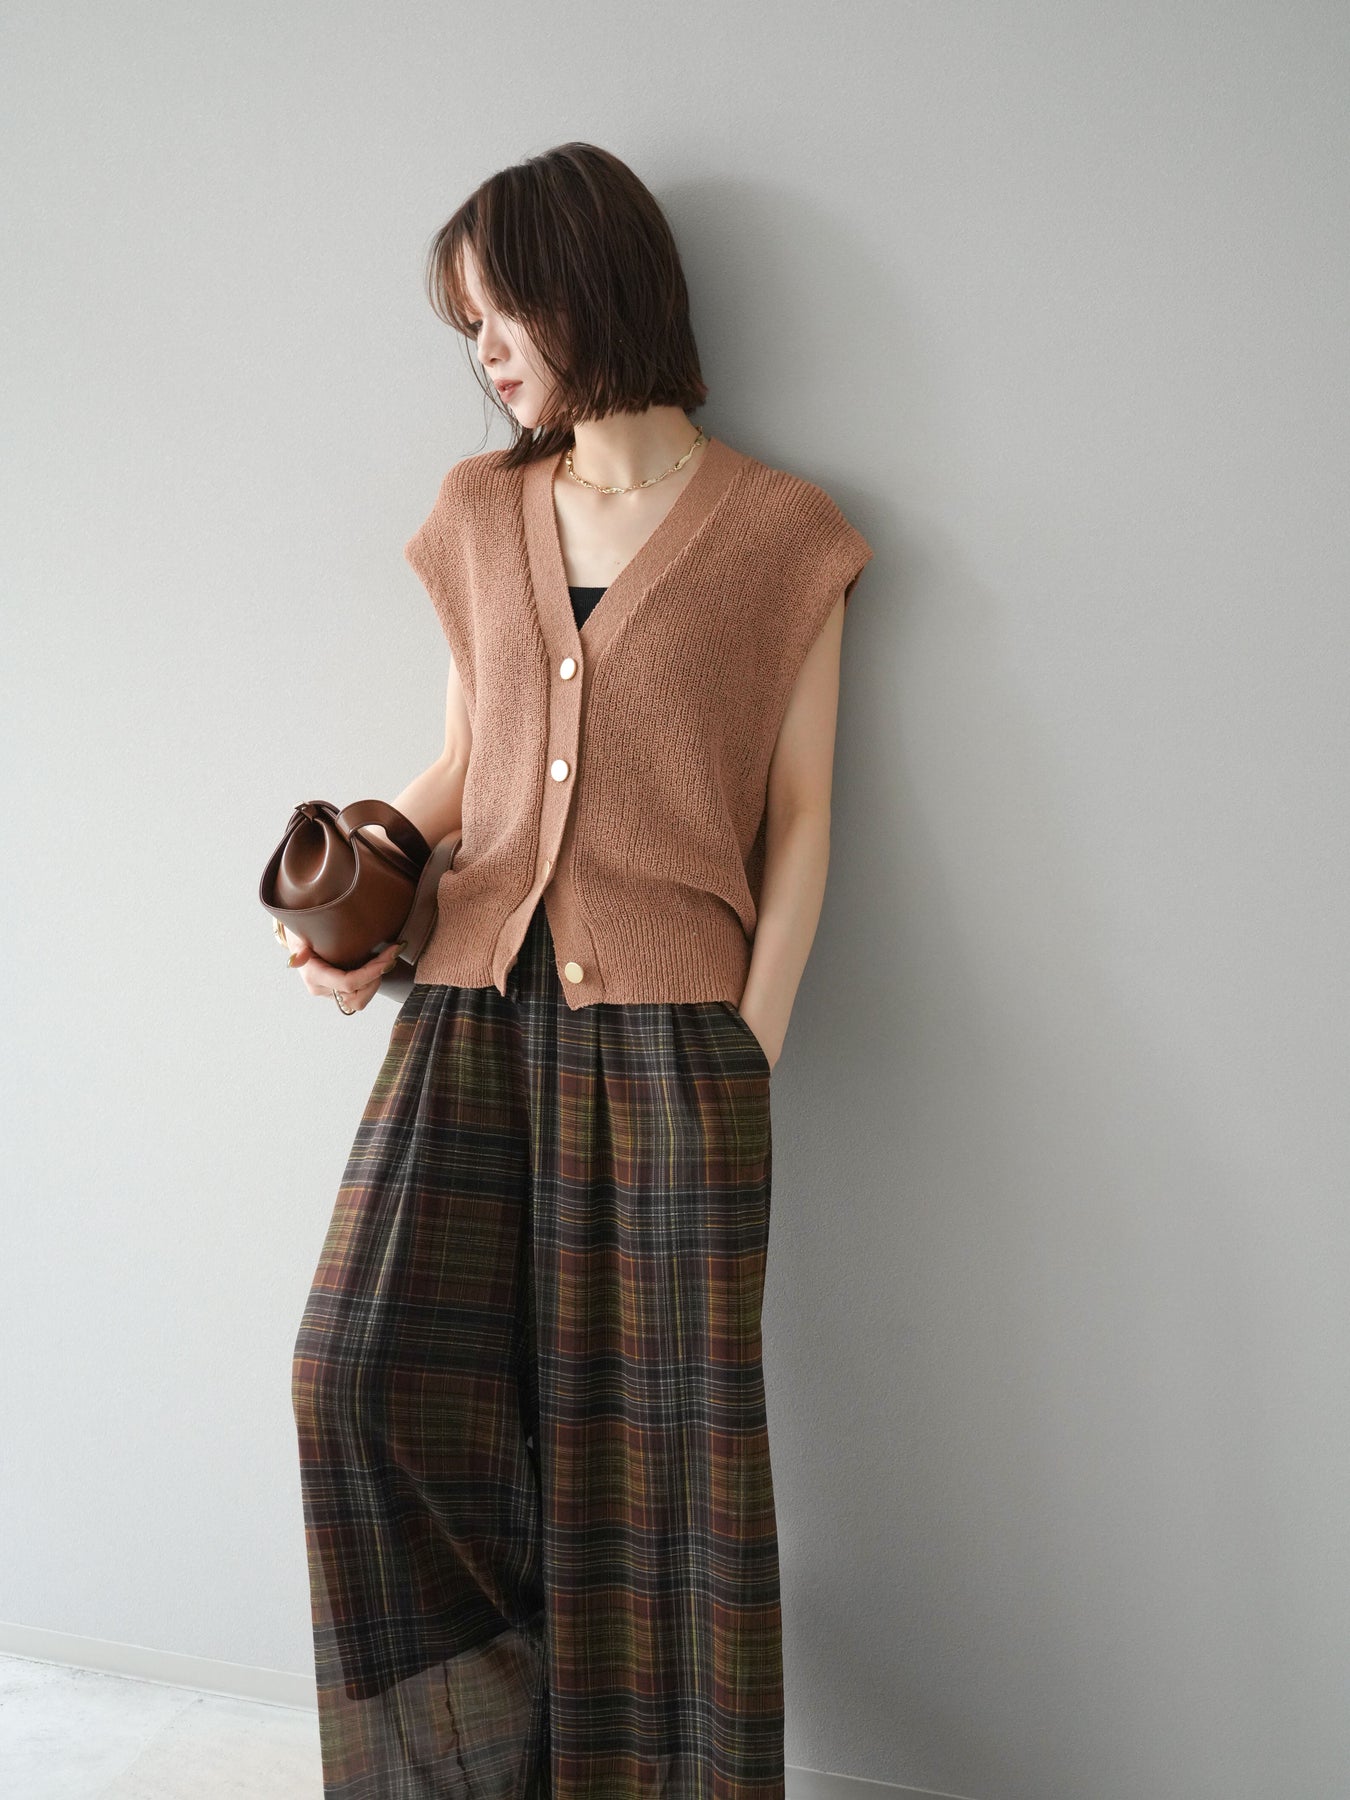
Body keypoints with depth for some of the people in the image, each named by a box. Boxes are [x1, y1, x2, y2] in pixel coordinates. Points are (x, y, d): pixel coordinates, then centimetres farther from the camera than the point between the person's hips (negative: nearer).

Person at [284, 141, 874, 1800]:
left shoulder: (778, 533, 1)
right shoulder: (478, 514, 13)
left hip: (667, 1020, -4)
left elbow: (797, 816, 0)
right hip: (475, 999, 4)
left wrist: (754, 1046, -8)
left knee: (658, 1423, 2)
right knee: (366, 1366, -4)